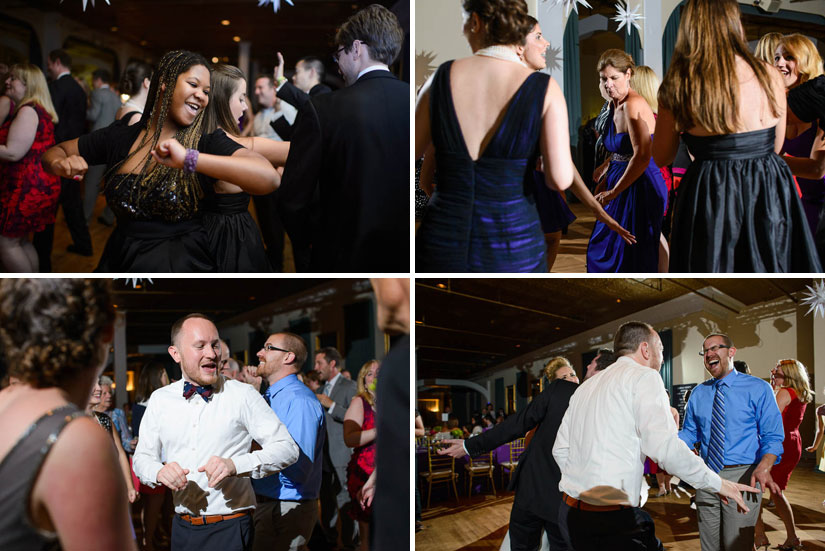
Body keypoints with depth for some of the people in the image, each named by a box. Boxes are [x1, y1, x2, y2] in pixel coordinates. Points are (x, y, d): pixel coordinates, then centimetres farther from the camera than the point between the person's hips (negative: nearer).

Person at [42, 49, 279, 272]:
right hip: (119, 262, 3)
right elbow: (55, 152, 10)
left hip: (182, 265, -3)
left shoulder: (209, 143, -13)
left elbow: (268, 177, -31)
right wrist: (60, 165, -16)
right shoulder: (119, 137, -2)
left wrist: (190, 159, -38)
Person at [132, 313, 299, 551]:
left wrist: (235, 464, -24)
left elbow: (288, 448, -9)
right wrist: (159, 472, -15)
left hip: (230, 529, -3)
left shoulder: (243, 395, -5)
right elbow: (142, 458, 8)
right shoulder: (160, 400, 6)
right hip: (182, 528, 4)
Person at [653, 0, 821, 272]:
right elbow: (776, 146, 11)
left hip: (709, 197, -2)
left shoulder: (677, 86, -8)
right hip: (771, 196, 2)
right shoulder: (771, 77, -2)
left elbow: (661, 158, 4)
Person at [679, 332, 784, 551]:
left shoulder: (757, 389, -3)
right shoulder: (698, 393, 11)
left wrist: (763, 468, -27)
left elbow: (772, 437, -7)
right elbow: (689, 433, 15)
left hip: (742, 476, -4)